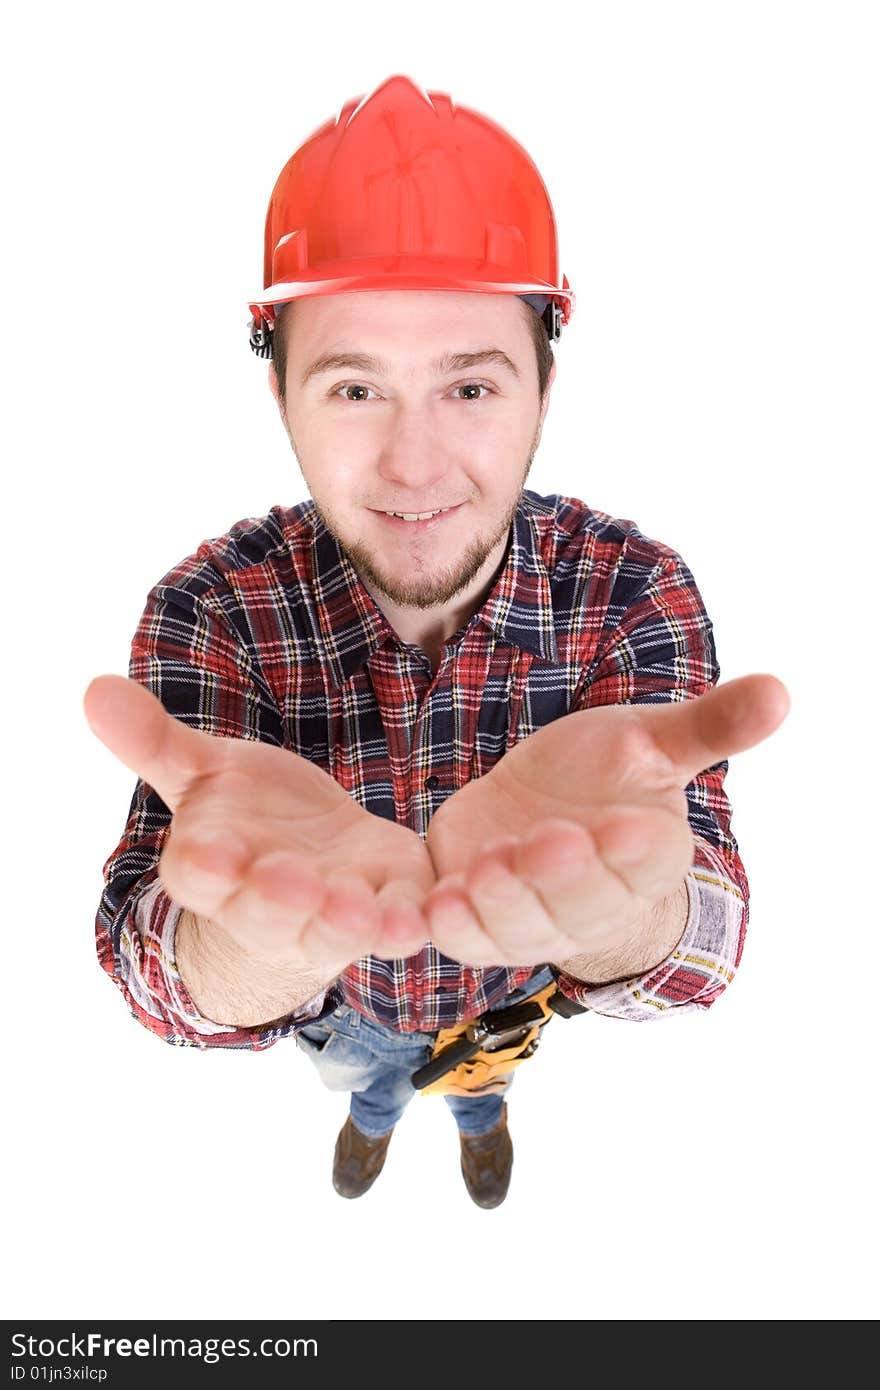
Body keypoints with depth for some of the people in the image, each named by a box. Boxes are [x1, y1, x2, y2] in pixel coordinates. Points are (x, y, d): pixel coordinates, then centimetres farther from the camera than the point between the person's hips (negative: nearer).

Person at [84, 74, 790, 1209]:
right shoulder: (213, 605, -31)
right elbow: (151, 966, -38)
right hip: (338, 1001, 0)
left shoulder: (634, 588, -31)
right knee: (360, 1076, 33)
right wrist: (255, 941, -64)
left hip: (519, 993, 1)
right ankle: (373, 1117, 71)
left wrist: (608, 916, -66)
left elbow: (693, 951, -39)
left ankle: (481, 1117, 72)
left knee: (486, 1078, 34)